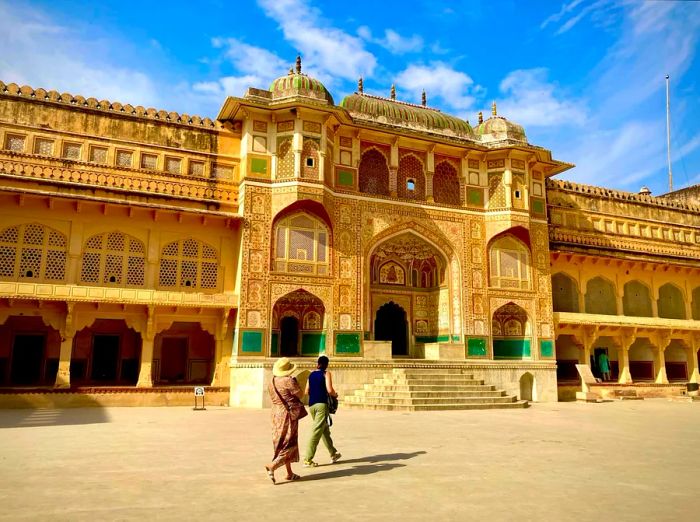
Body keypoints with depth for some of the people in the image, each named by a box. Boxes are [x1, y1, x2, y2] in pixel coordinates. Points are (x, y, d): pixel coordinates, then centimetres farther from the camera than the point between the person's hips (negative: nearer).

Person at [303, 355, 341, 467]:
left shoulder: (311, 374, 14)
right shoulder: (326, 373, -3)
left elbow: (306, 392, 14)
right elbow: (329, 390, -14)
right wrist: (335, 395, 6)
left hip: (311, 405, 7)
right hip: (321, 404, -7)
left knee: (325, 430, 19)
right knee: (316, 432, -6)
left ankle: (333, 454, 29)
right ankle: (308, 460, -8)